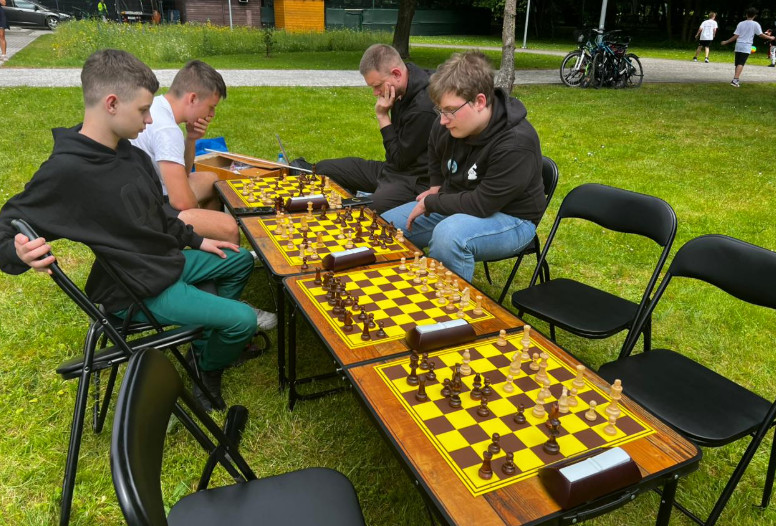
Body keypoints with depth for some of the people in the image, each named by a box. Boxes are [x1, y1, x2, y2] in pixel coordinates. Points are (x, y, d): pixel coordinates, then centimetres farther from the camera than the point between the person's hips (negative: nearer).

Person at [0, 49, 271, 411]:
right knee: (243, 320, -13)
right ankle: (208, 368, 20)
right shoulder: (65, 171, -27)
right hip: (137, 292, -9)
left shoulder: (130, 152, -1)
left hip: (168, 260, 9)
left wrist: (196, 241, 14)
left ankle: (208, 340, 30)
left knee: (241, 261, 20)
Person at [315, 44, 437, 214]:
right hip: (393, 168, 9)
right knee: (324, 168, 8)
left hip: (415, 180, -9)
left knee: (379, 203, -44)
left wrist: (383, 116, -14)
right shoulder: (402, 92, 3)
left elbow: (400, 160, -16)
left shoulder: (424, 108, -25)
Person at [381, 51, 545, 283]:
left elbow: (482, 204, -28)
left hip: (509, 219, -7)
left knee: (448, 235, -39)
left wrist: (430, 203, -17)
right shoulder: (448, 125, -7)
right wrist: (436, 188, 9)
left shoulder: (516, 144, -29)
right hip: (453, 205, 7)